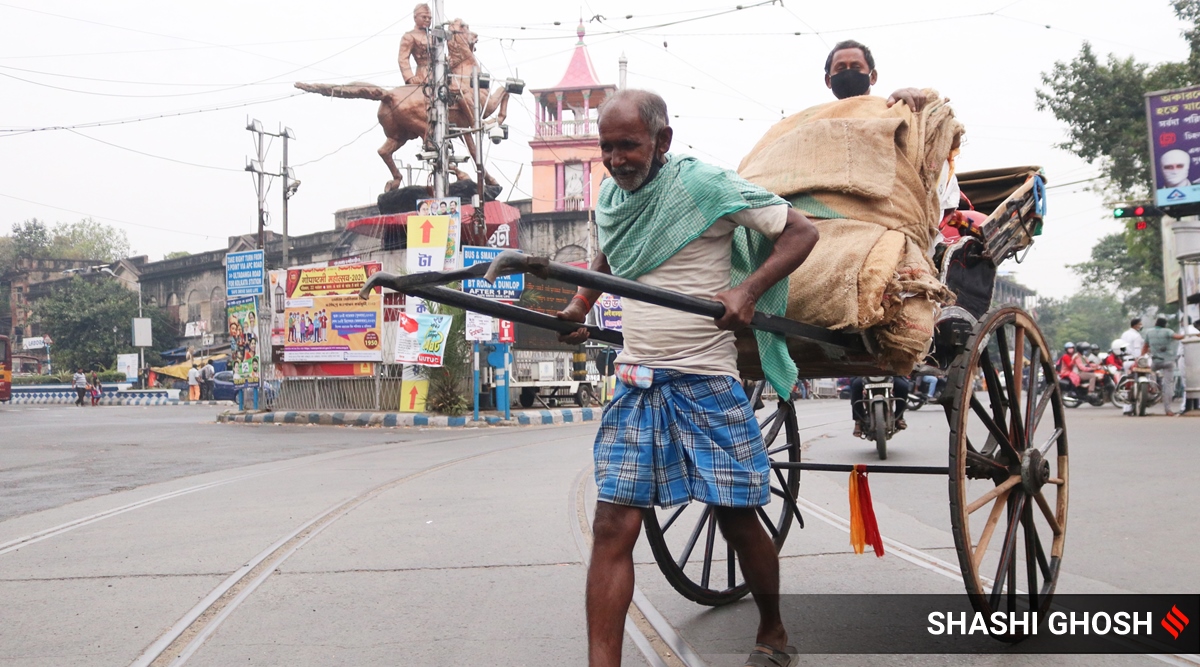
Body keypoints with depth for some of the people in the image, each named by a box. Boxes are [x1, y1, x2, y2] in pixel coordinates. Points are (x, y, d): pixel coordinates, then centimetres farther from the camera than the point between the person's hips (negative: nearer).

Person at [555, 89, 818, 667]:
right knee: (612, 527, -4)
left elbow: (801, 232, -9)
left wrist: (747, 292, -22)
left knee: (738, 520, 7)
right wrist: (580, 304, 14)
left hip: (706, 385, -5)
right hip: (635, 385, 5)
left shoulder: (705, 185, -10)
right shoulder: (610, 197, 9)